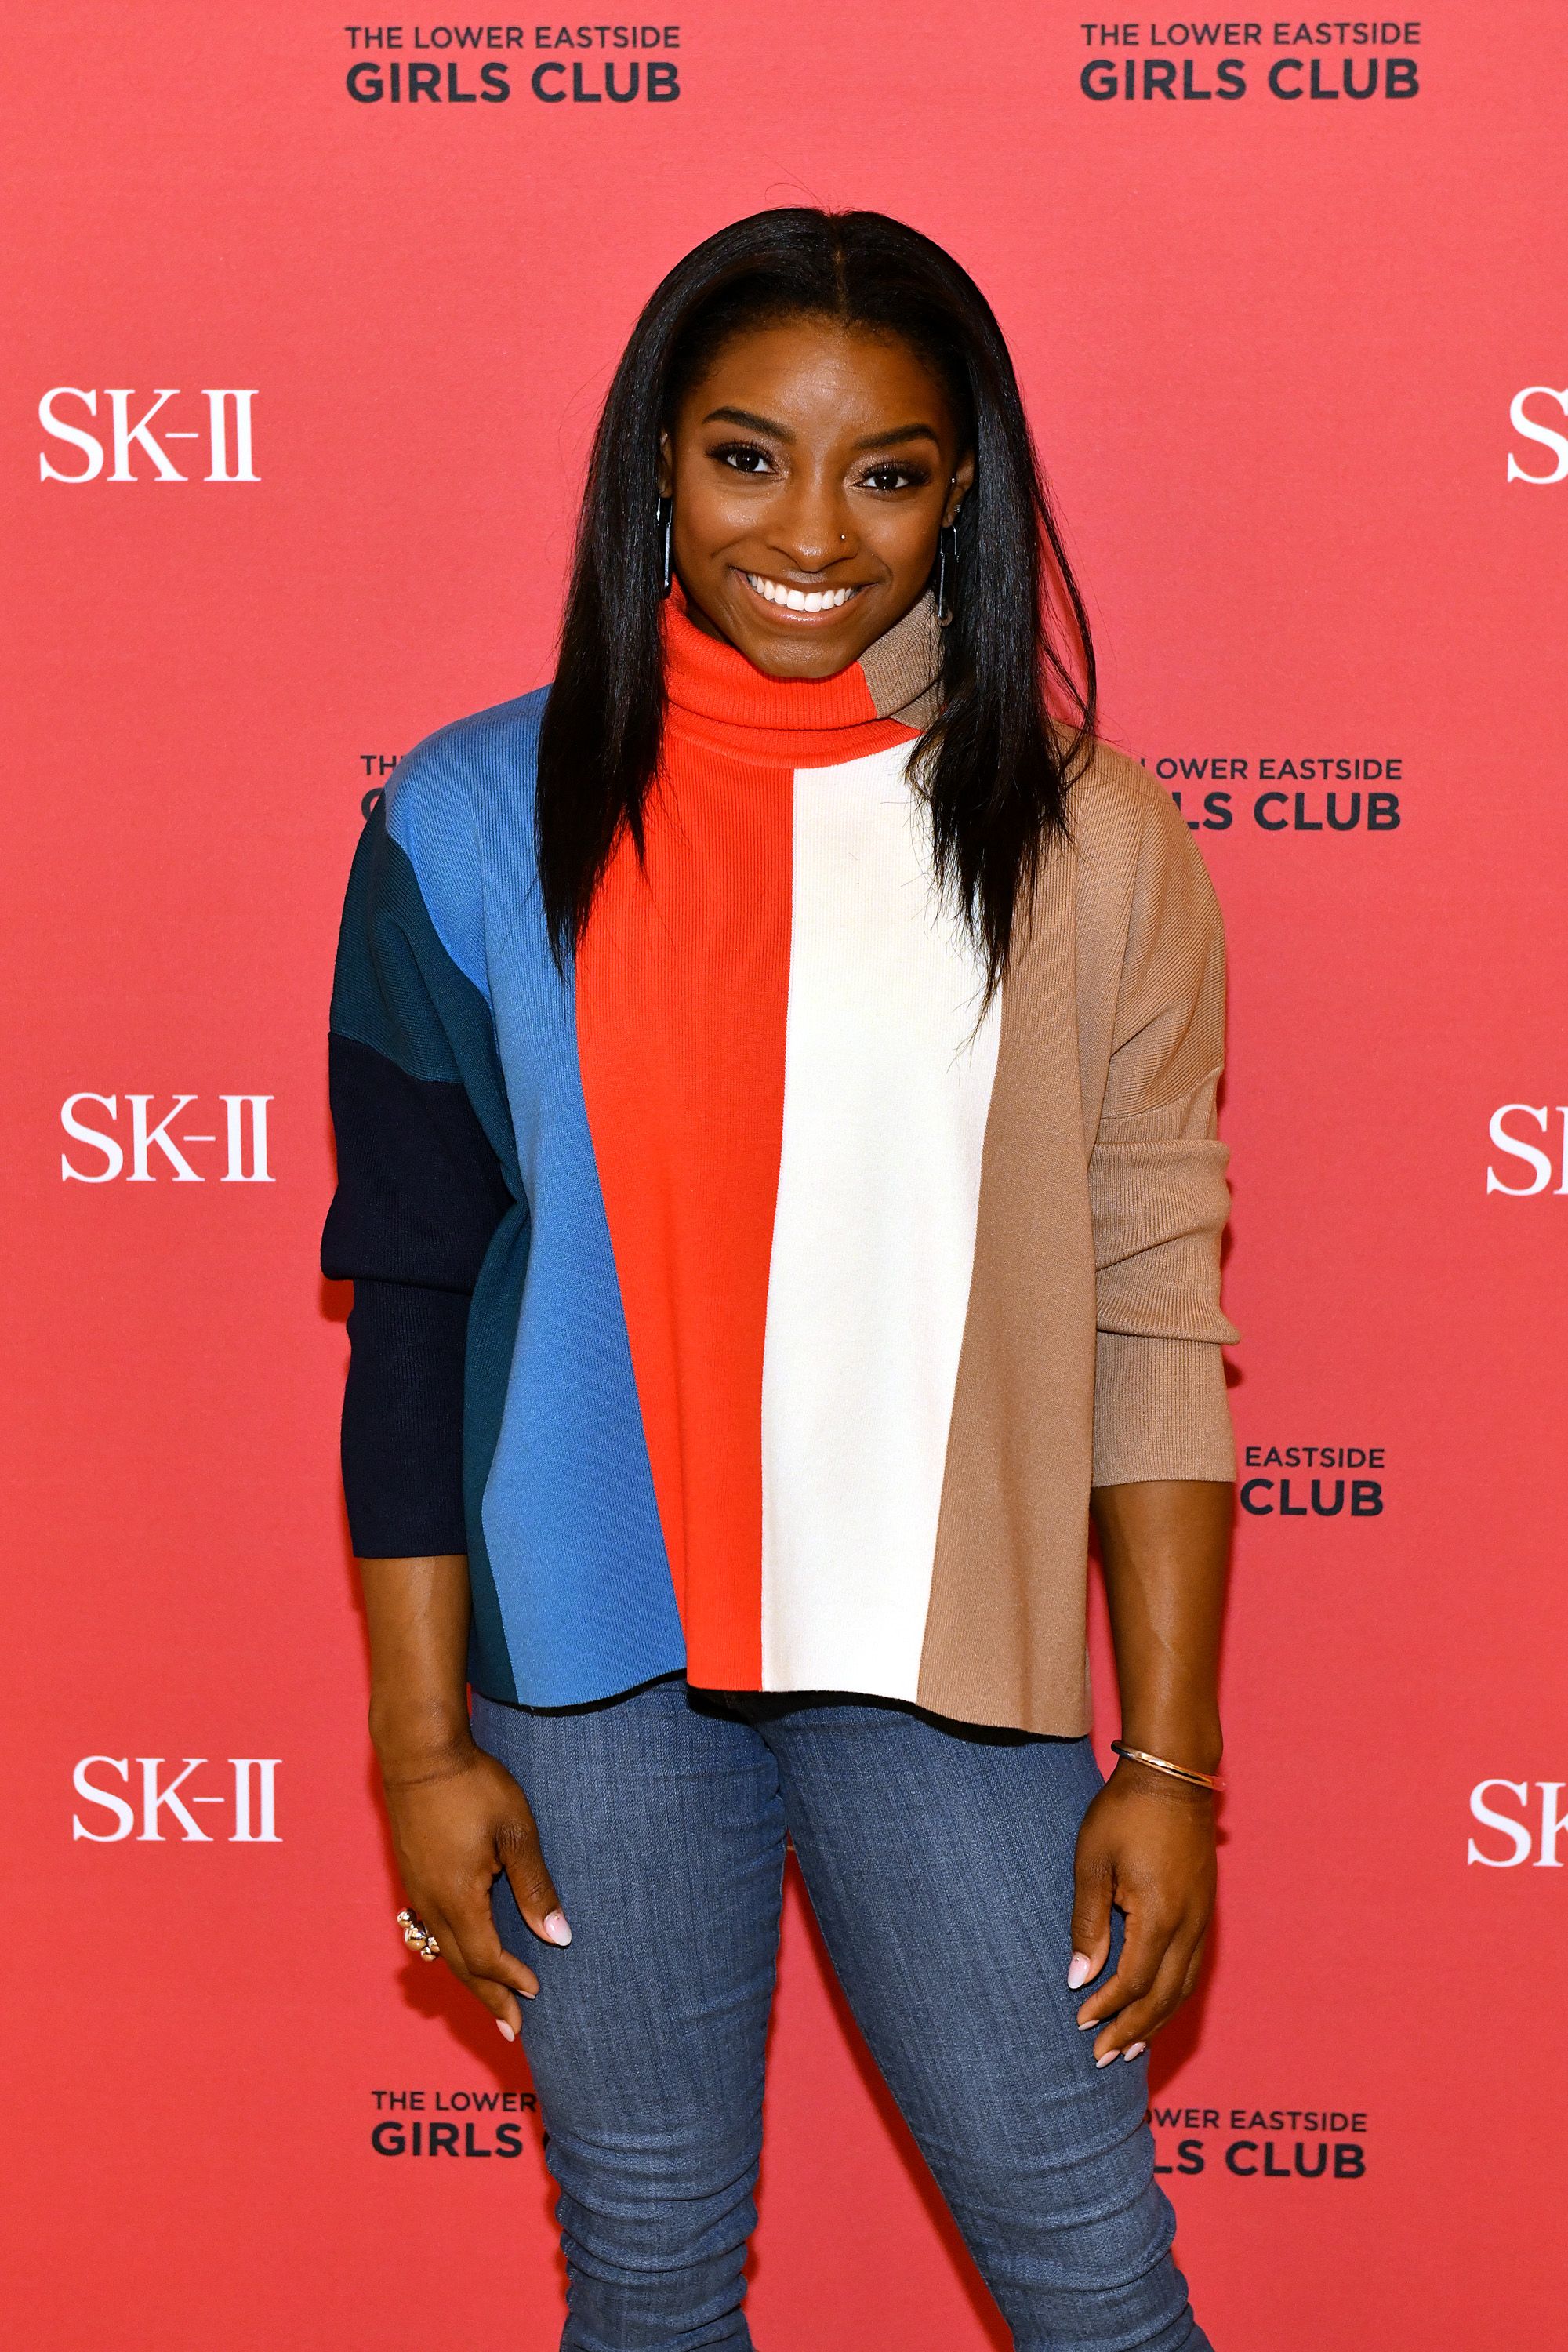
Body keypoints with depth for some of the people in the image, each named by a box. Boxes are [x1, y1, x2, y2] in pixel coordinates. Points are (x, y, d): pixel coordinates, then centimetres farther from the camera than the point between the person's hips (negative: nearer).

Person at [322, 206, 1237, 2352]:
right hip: (589, 1665, 0)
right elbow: (415, 1298, 1)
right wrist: (420, 1737, 0)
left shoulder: (1087, 845, -2)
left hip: (954, 1668, 0)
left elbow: (1155, 1313, 0)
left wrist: (1169, 1757, -2)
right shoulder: (480, 827, -2)